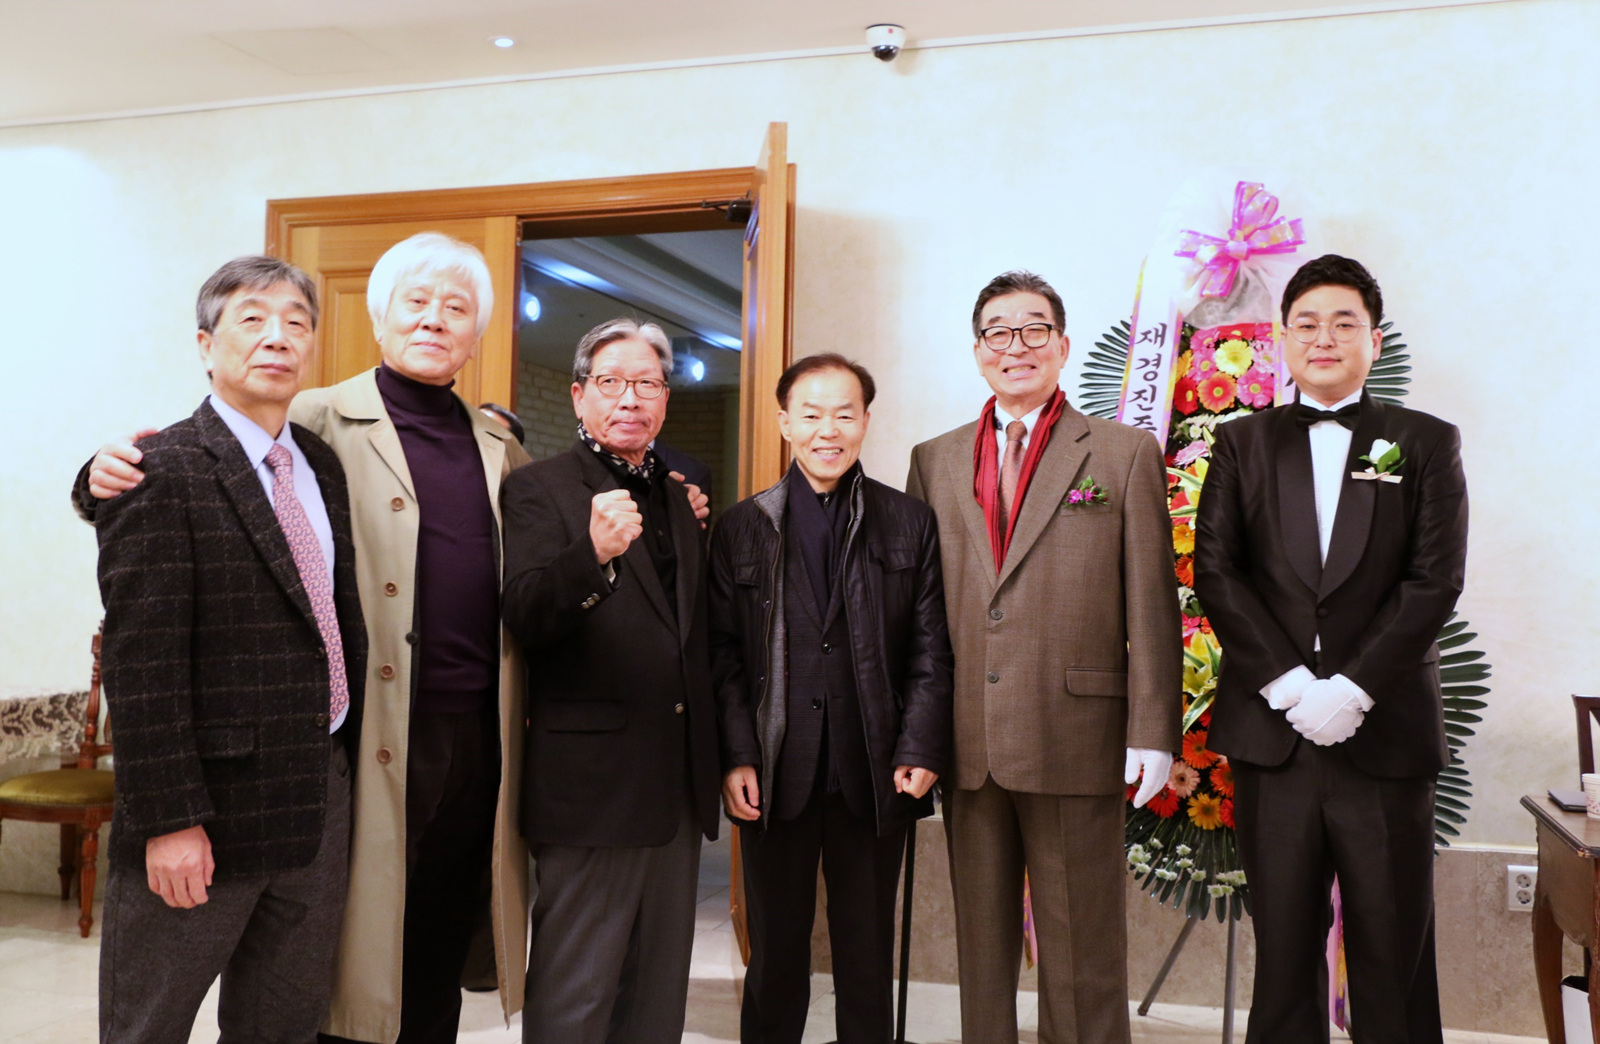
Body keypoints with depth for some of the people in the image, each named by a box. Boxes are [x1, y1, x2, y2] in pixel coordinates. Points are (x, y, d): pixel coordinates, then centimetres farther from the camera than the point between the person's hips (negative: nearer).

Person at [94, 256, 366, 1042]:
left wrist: (347, 756, 12)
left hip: (321, 795, 6)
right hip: (212, 807, -6)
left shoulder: (323, 464, 9)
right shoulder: (162, 473, -13)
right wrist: (170, 819, -18)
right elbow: (141, 663, -17)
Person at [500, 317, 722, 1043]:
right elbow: (525, 619, -23)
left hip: (678, 786, 7)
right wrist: (594, 552, -36)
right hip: (593, 785, -6)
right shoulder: (539, 489, -5)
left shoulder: (677, 499, 15)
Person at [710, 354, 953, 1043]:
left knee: (868, 953, 12)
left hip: (873, 777, 0)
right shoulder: (741, 528, 6)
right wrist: (736, 758, -7)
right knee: (776, 948, 11)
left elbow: (930, 651, 2)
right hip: (774, 776, 0)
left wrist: (921, 751, -7)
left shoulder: (912, 524, 6)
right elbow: (724, 654, 2)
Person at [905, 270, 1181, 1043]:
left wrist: (1153, 731, -7)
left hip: (1076, 739, -3)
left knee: (1082, 947, 7)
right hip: (967, 744, 3)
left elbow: (1151, 602, -1)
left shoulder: (1126, 454, 3)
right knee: (981, 943, 15)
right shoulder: (933, 460, 12)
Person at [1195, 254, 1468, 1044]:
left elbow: (1434, 581, -3)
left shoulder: (1427, 444, 7)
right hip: (1270, 732, 1)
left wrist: (1351, 689, -12)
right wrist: (1289, 685, -10)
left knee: (1394, 950, 7)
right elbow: (1214, 571, 0)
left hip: (1386, 735, -1)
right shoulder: (1240, 445, 9)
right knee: (1283, 945, 9)